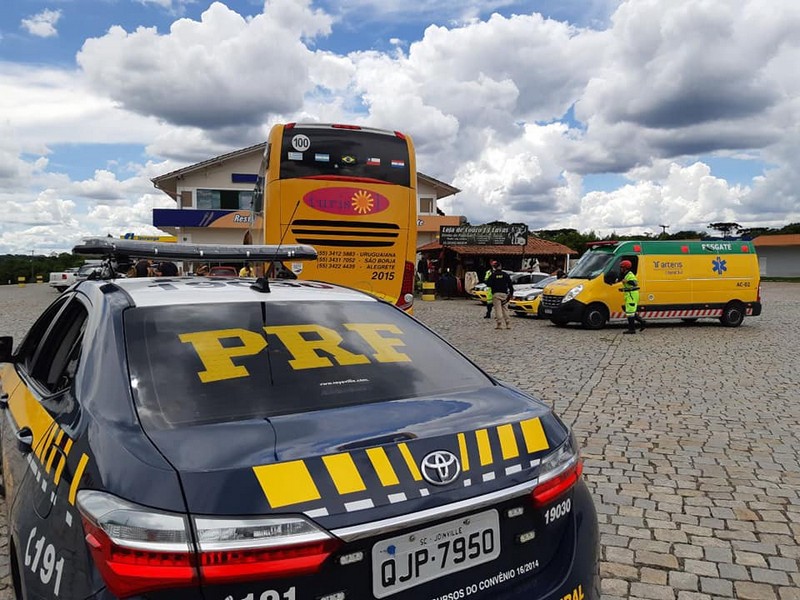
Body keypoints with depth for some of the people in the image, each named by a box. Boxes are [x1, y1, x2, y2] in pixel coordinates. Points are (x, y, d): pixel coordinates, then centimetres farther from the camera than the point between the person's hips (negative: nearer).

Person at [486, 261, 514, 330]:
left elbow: (488, 283, -7)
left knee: (498, 309, -4)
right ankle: (508, 324, 10)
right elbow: (510, 285, 5)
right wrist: (511, 293, 11)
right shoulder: (505, 275, 5)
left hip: (496, 294, -3)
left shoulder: (493, 275, -4)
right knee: (505, 309, 12)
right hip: (504, 294, 3)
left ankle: (499, 324, -10)